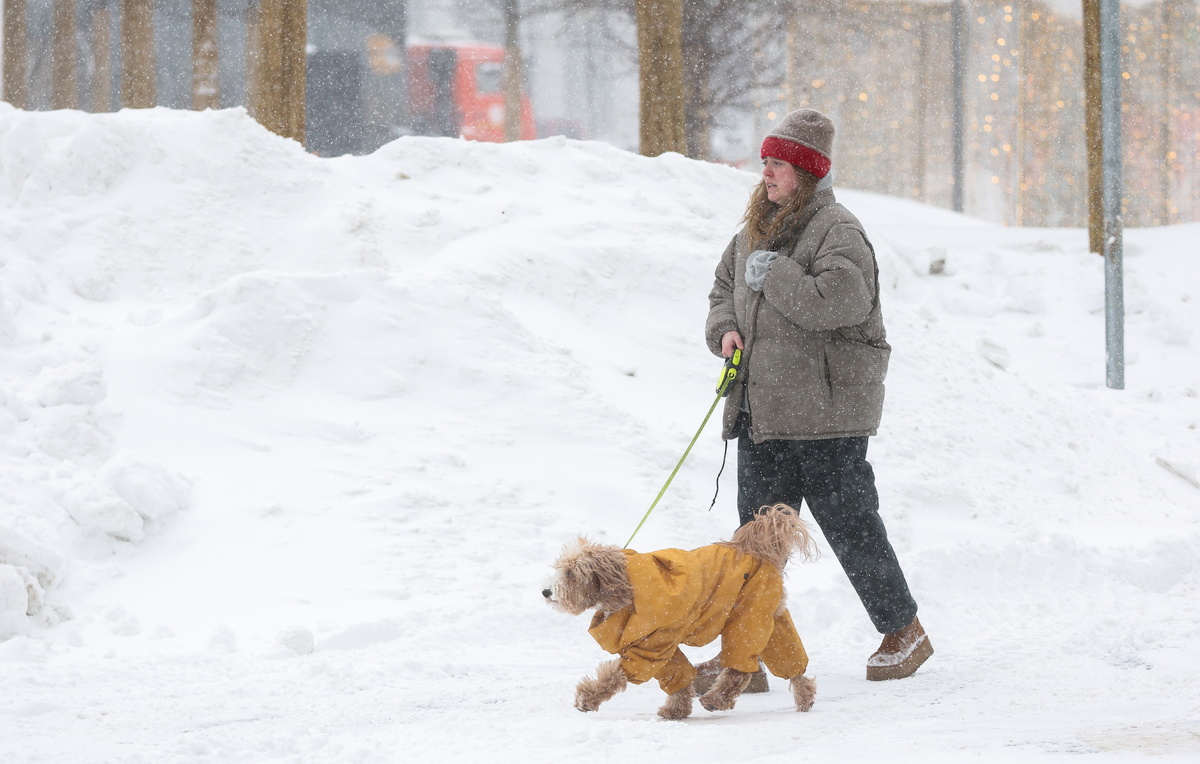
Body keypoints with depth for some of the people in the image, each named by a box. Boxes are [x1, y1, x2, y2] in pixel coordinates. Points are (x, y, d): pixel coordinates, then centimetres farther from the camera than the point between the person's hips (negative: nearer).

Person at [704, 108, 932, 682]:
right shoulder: (754, 231, 15)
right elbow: (724, 288, 28)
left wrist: (774, 274, -17)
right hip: (760, 414, 8)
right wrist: (725, 329, 7)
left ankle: (903, 632, 13)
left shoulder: (837, 231, -10)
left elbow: (840, 301, -26)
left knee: (848, 523, -1)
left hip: (826, 413, -8)